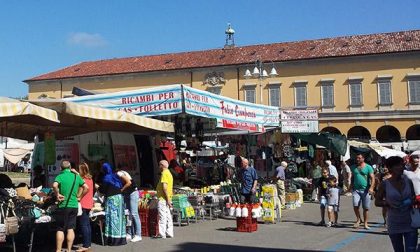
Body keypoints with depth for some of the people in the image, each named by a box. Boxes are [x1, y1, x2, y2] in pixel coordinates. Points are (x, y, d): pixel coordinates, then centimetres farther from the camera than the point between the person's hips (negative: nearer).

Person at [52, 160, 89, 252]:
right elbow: (86, 187, 5)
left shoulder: (60, 176, -5)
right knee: (71, 229, 7)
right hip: (74, 205, 3)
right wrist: (79, 196, 11)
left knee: (60, 229, 3)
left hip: (63, 206, -3)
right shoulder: (76, 176, 6)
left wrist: (57, 194, -11)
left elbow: (55, 185, -25)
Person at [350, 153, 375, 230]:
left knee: (366, 208, 2)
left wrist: (371, 188, -17)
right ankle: (358, 219, 10)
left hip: (366, 190, -2)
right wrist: (351, 187, 14)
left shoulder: (368, 167, 0)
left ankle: (365, 223, 15)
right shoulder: (353, 167, 11)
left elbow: (372, 178, -4)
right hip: (356, 190, 2)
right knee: (355, 205, -13)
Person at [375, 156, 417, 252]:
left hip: (410, 223, 1)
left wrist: (412, 202, -9)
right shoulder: (385, 184, -7)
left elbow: (413, 197, 13)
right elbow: (377, 202, 1)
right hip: (394, 225, -1)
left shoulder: (408, 181, -1)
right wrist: (388, 203, -17)